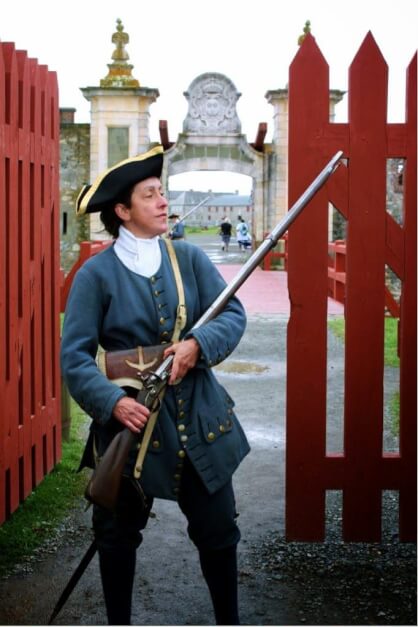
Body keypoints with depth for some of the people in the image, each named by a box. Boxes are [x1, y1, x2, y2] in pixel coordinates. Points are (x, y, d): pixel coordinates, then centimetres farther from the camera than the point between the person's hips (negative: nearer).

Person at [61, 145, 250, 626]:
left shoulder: (189, 258, 2)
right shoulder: (95, 274, -8)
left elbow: (233, 314, -3)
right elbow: (75, 356, -12)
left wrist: (198, 344, -23)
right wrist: (113, 401, -27)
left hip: (200, 422, 3)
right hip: (132, 421, -2)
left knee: (217, 530, 10)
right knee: (118, 535, 12)